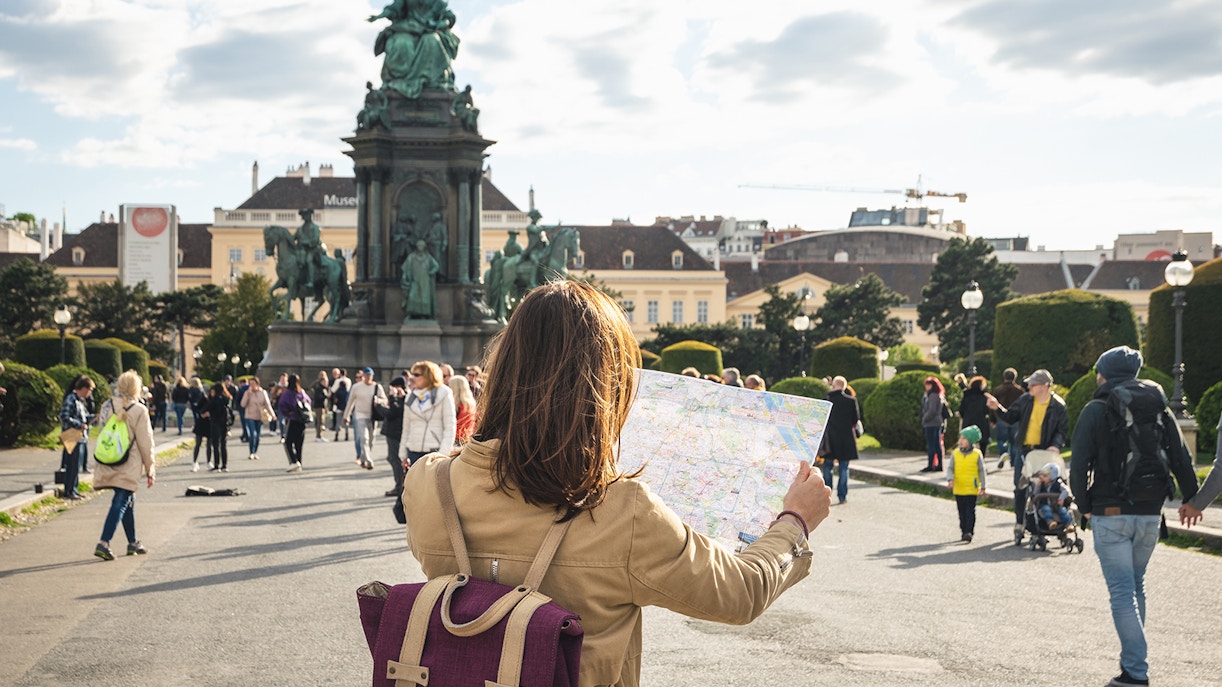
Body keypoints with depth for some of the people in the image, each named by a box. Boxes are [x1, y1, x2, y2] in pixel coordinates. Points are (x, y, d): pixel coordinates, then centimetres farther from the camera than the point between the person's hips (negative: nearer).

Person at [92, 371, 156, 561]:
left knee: (128, 501, 19)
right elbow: (145, 442, -6)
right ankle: (104, 543, -18)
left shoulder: (107, 406, 5)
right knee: (120, 503, -6)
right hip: (129, 466, -6)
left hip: (109, 465, 6)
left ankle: (133, 543, 27)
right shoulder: (139, 410, -10)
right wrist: (150, 470, 1)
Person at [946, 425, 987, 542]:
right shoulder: (955, 453, 3)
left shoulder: (977, 454, -4)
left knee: (970, 512, -7)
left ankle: (969, 532, -11)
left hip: (972, 489, -3)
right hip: (958, 489, 3)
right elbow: (950, 468, 1)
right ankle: (963, 532, 19)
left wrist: (982, 487, -1)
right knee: (962, 512, 11)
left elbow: (981, 471, 1)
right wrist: (950, 479, -17)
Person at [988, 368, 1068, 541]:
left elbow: (1063, 431, -3)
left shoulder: (1058, 406, -7)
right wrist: (998, 408, -4)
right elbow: (1011, 417, 11)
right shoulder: (1025, 400, 3)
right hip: (1023, 450, 3)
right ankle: (1019, 523, 14)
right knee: (1020, 489, 4)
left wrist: (1056, 445, -19)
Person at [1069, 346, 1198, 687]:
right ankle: (1132, 656, 26)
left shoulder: (1096, 410, -6)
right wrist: (1191, 499, 11)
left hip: (1110, 515, -4)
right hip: (1150, 514, 4)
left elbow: (1079, 465, -10)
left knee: (1122, 591, -3)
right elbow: (1181, 459, 3)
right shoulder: (1157, 408, 6)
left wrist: (1085, 506, 2)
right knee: (1136, 585, 19)